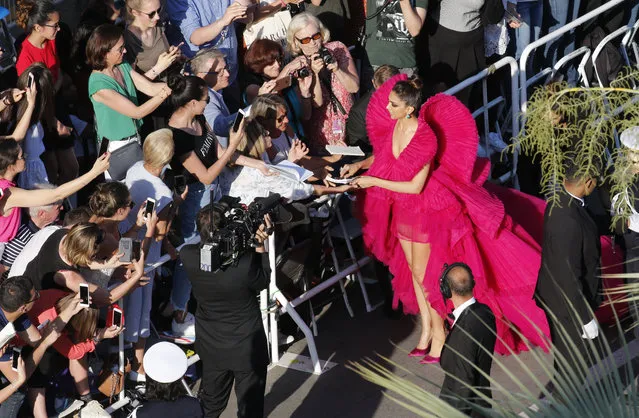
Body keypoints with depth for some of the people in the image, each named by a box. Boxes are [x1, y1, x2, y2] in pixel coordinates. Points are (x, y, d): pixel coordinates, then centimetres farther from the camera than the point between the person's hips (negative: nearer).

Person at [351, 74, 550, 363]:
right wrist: (358, 166, 2)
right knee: (413, 270, 17)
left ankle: (439, 335, 17)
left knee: (424, 274, 2)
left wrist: (374, 182, -23)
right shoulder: (394, 125, -9)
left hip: (426, 209, -7)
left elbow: (416, 186, -25)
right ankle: (426, 330, 31)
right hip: (403, 209, 7)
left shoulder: (426, 138, -29)